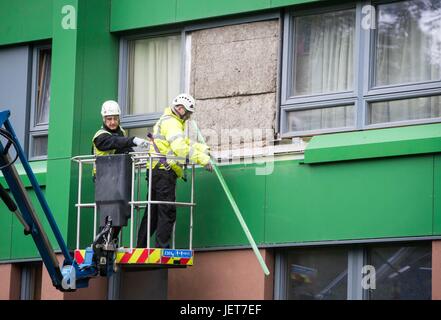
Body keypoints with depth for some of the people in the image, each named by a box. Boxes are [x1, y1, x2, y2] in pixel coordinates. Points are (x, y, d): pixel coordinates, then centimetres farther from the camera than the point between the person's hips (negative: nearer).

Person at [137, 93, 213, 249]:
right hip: (165, 171, -10)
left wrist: (204, 149, 21)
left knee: (152, 213, 12)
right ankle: (161, 248, -13)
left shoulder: (169, 122, 27)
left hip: (156, 172, 10)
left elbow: (185, 143, 33)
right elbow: (179, 147, -21)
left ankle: (141, 246, 13)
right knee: (167, 212, -10)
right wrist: (202, 159, -22)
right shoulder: (170, 122, -7)